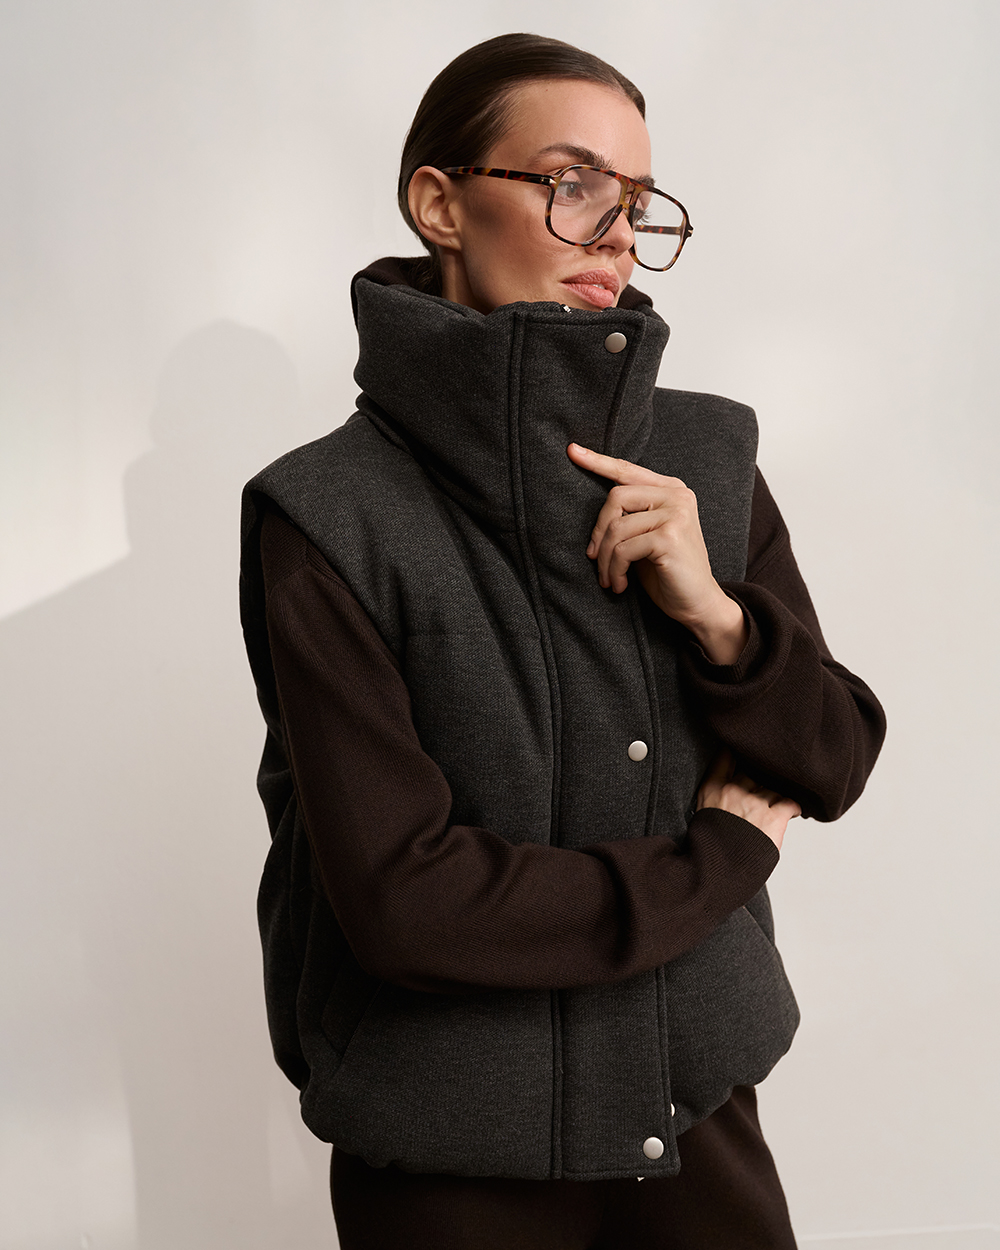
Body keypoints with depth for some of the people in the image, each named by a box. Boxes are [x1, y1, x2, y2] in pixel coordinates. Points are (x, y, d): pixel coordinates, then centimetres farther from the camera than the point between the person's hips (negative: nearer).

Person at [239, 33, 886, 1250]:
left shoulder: (706, 456, -2)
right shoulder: (329, 518, -16)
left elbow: (835, 765, 1)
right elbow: (400, 898, -22)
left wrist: (713, 611, -18)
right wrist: (722, 856, -11)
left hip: (695, 1102, 4)